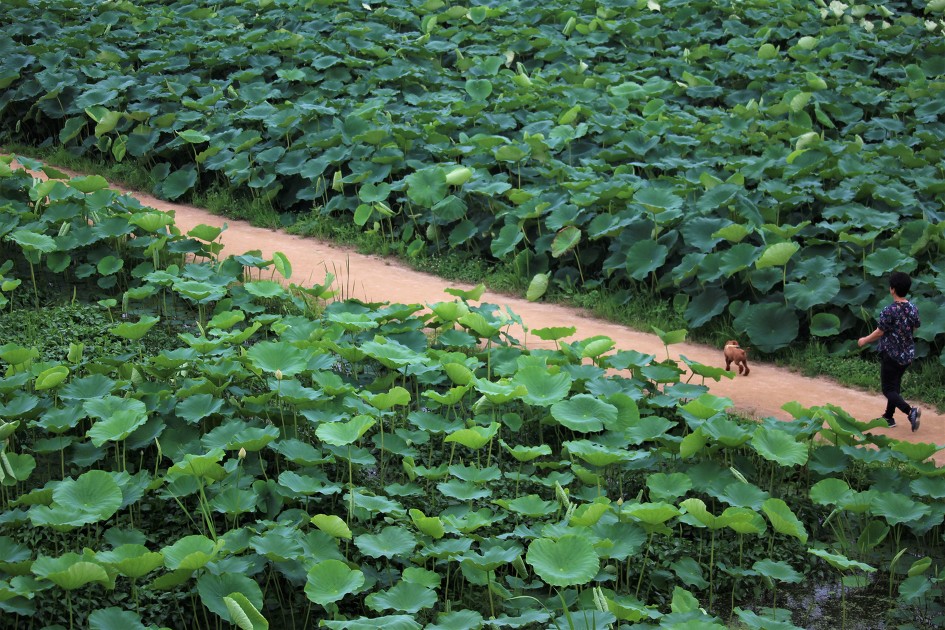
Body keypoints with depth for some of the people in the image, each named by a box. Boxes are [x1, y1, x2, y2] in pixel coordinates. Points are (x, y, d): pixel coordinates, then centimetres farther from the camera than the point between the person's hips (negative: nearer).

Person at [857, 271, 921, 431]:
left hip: (891, 354, -7)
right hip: (908, 355, 7)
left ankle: (910, 411, -21)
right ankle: (889, 417, 28)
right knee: (895, 385, 20)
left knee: (889, 389, -1)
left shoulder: (890, 311, -21)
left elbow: (879, 332, -13)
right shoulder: (913, 309, -1)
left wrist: (864, 340, 4)